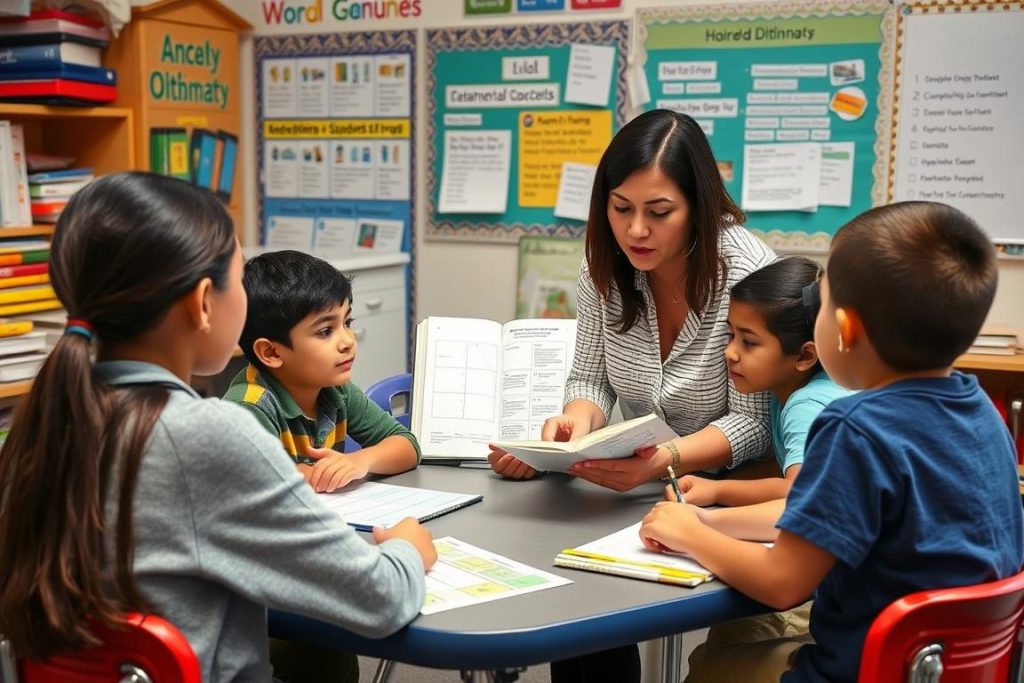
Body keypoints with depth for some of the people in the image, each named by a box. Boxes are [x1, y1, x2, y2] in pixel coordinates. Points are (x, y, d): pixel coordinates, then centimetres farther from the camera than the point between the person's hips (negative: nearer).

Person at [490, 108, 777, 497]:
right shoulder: (605, 266, -5)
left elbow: (752, 422, -16)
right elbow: (590, 380, 3)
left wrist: (664, 460, -32)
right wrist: (578, 423, -19)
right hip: (636, 481, 4)